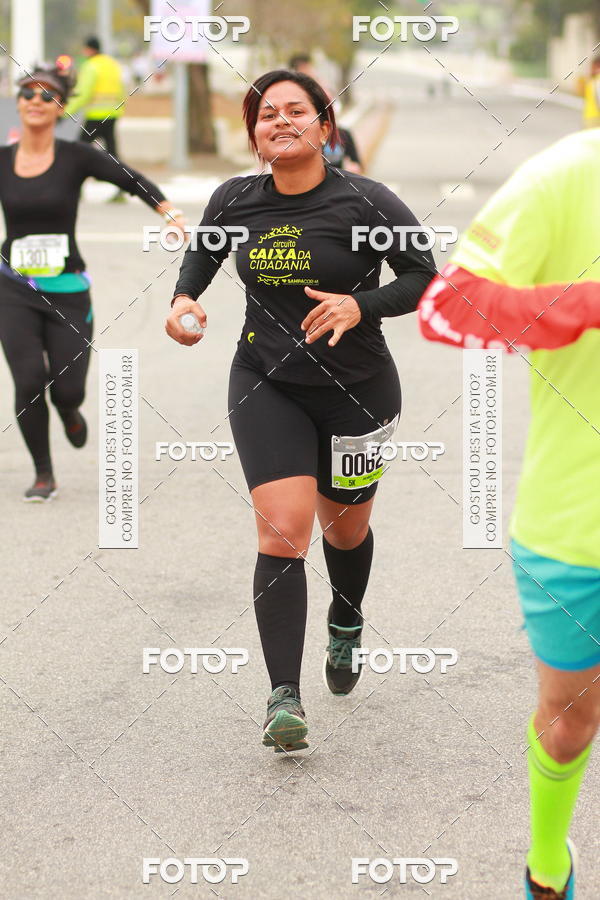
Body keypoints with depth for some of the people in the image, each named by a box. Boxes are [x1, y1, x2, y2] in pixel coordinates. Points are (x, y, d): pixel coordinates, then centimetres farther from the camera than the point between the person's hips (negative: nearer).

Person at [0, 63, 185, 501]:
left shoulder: (76, 157, -4)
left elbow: (134, 181, -6)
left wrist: (169, 211, -21)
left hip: (67, 290, -1)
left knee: (68, 389, -2)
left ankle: (69, 410, 39)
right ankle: (44, 474, 9)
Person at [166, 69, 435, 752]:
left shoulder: (365, 202, -13)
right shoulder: (234, 201, -3)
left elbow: (426, 279, -8)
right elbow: (201, 252, 17)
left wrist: (361, 305, -24)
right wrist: (184, 300, -3)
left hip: (356, 388, 0)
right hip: (266, 384, 1)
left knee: (344, 528, 19)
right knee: (282, 531, -16)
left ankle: (346, 624, 53)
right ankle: (284, 696, -15)